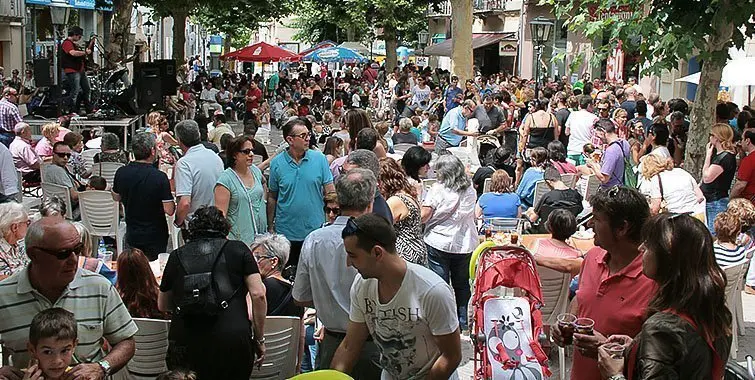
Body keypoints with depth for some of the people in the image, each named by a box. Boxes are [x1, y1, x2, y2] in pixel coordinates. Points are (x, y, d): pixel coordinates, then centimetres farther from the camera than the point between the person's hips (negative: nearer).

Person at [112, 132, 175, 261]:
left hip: (132, 235, 4)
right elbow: (169, 210, -20)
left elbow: (116, 198, 11)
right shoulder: (160, 177, -22)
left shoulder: (121, 173, -7)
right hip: (155, 238, -4)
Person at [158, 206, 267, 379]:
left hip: (184, 342, 2)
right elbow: (258, 295, 0)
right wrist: (259, 339, 7)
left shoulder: (176, 256, 14)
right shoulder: (238, 250, 9)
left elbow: (162, 306, 23)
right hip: (232, 343, -1)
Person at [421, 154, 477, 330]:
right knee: (462, 284, 14)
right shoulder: (470, 190, 4)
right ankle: (463, 322, 21)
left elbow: (423, 217, -14)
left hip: (440, 243, -5)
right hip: (465, 244, 5)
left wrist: (423, 203, 6)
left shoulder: (437, 190, -12)